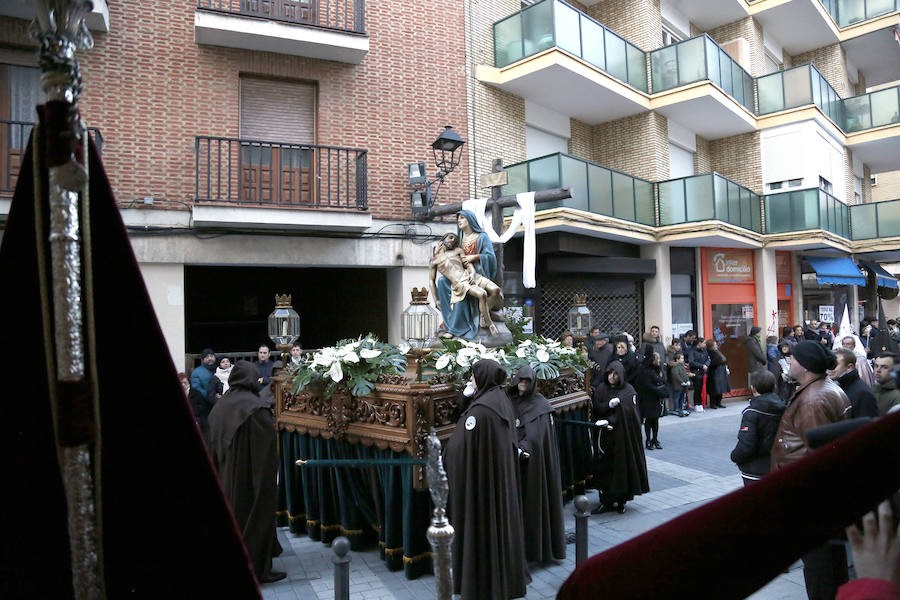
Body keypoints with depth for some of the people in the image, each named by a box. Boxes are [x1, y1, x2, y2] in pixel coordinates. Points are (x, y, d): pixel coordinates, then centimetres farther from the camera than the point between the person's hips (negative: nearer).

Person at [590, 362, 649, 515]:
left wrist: (608, 421, -29)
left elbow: (625, 412, -15)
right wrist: (609, 405, -20)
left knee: (621, 466, 1)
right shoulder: (601, 389, 7)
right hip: (604, 436, 3)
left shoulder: (629, 391, -4)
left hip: (622, 435, -2)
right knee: (604, 467, 1)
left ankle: (620, 500, 14)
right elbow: (595, 407, -2)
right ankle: (605, 501, 8)